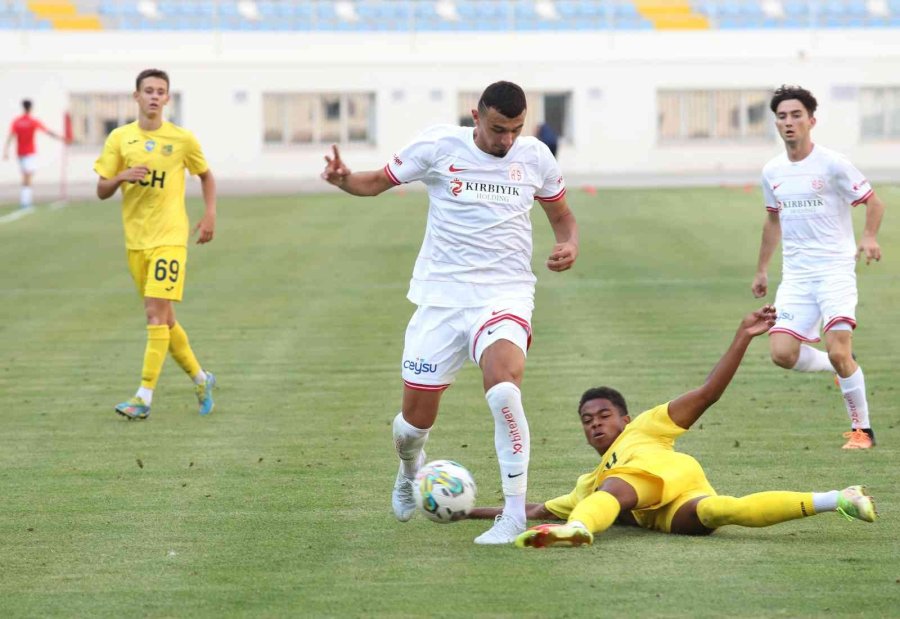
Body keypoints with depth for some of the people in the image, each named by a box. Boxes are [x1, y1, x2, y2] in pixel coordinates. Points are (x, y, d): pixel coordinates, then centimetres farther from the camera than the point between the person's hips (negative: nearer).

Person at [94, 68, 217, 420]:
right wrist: (122, 177, -16)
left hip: (170, 238, -4)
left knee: (156, 314, -14)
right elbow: (101, 191, 4)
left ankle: (144, 397, -16)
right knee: (162, 319, 11)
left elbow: (205, 176, 16)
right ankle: (200, 378, 29)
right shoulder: (120, 138, 3)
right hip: (135, 241, 4)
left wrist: (210, 214, 3)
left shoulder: (183, 140, -1)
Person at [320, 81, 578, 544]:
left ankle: (514, 514, -25)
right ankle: (409, 471, 43)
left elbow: (562, 215, 18)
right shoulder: (439, 146, -2)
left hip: (504, 296, -1)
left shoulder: (535, 158, 3)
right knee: (417, 417, 4)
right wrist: (342, 179, -14)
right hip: (441, 297, 1)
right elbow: (378, 182, 8)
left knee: (503, 387, -31)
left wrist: (569, 246, -5)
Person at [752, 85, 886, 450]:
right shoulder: (772, 172, 9)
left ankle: (862, 429, 0)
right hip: (796, 275, 5)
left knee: (838, 353, -18)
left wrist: (869, 237, -21)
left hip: (835, 269, -5)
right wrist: (762, 270, 26)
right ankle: (842, 367, 20)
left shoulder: (832, 164, -7)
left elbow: (873, 201, -2)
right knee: (782, 353, -10)